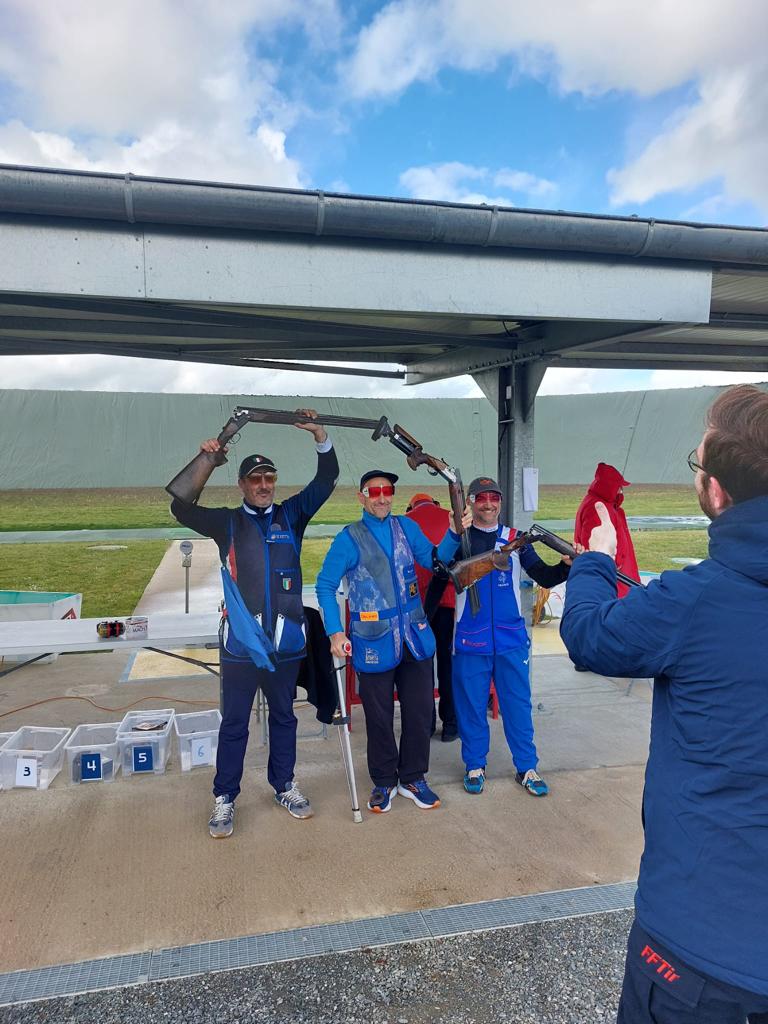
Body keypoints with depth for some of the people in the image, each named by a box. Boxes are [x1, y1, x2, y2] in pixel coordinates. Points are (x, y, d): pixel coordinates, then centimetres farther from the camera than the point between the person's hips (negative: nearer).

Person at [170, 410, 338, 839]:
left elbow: (326, 482, -2)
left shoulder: (291, 516, 6)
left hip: (286, 639, 2)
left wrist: (321, 437, -16)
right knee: (234, 722, 7)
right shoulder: (227, 522, 4)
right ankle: (225, 800, 21)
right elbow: (181, 508, -8)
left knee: (284, 717, 16)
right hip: (240, 641, -2)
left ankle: (285, 786, 32)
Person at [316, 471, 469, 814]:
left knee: (420, 712, 11)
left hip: (415, 637, 4)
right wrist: (335, 632, -11)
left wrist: (455, 533, -9)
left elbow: (433, 560, 5)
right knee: (379, 717, 10)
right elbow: (325, 586, -4)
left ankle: (413, 778, 30)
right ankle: (384, 782, 30)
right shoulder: (349, 538, -6)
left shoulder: (406, 527, 6)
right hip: (374, 642, -3)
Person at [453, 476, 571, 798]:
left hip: (511, 638, 2)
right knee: (471, 704, 9)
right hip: (470, 639, -1)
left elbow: (544, 577, 4)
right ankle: (474, 765, 26)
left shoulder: (516, 540, 5)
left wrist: (567, 565, -17)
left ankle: (526, 768, 23)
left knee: (518, 703, 9)